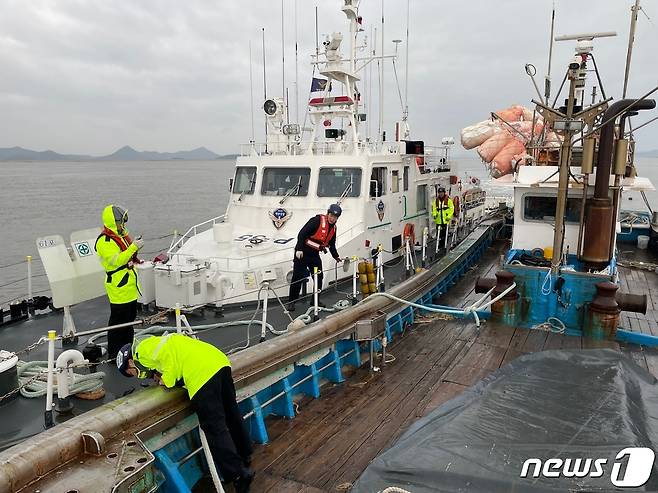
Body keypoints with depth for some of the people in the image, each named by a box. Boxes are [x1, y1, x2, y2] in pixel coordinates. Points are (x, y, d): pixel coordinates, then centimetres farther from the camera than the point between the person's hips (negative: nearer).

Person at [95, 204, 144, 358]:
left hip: (130, 285, 10)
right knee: (118, 321, -3)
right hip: (118, 288, -10)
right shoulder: (104, 241, -17)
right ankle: (114, 354, 8)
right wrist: (134, 247, -27)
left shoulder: (121, 235, 13)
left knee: (130, 317, 19)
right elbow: (117, 260, -28)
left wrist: (135, 246, 7)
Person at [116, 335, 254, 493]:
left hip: (202, 373, -10)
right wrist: (162, 377, 14)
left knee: (215, 428, -2)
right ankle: (245, 455, 39)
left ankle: (238, 473, 1)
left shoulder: (141, 348, 6)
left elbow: (169, 355, -9)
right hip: (219, 360, 10)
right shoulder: (157, 343, 33)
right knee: (232, 413, 23)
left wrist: (167, 380, 4)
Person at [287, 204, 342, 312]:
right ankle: (291, 302, 5)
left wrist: (336, 257, 13)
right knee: (298, 277, -4)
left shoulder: (333, 228, 7)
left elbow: (332, 245, 20)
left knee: (319, 277, 7)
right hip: (302, 253, -7)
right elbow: (302, 233, -21)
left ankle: (316, 300, 22)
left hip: (314, 254, 7)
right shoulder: (317, 221, -17)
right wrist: (299, 249, -25)